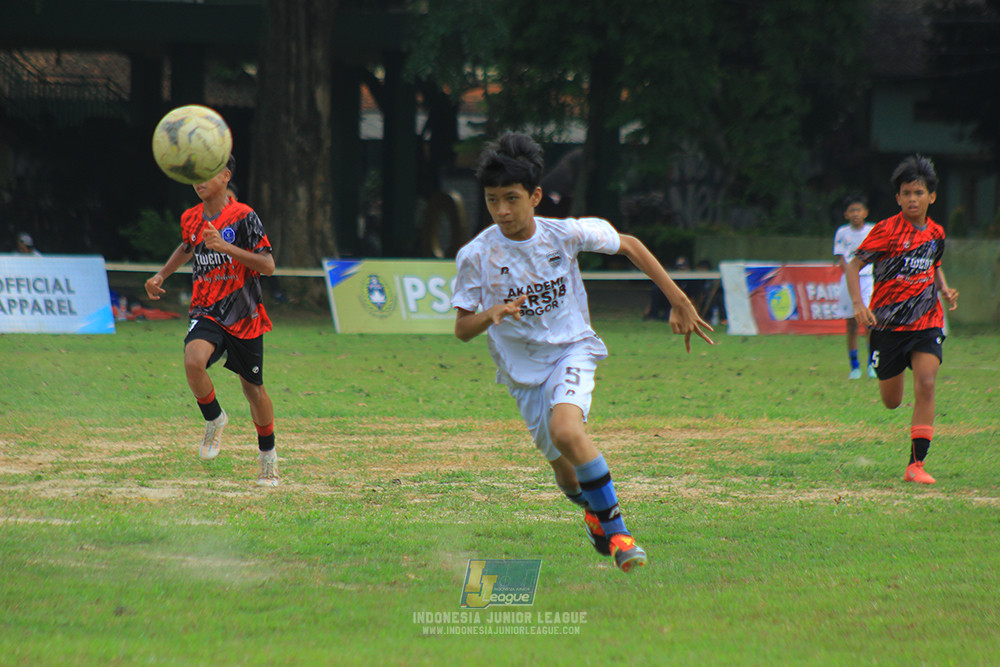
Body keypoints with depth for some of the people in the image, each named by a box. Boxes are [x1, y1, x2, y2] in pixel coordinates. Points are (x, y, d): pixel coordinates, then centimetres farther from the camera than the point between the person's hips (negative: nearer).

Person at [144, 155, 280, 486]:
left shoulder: (244, 217, -11)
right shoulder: (190, 219, 5)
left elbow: (268, 265, -16)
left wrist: (227, 247, -26)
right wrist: (161, 275, 19)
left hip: (244, 316, -2)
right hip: (207, 312, 2)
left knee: (253, 387, 9)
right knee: (193, 360, -28)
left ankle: (268, 456, 31)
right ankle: (214, 419, -1)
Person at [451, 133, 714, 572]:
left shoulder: (565, 234, -13)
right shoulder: (476, 256, -14)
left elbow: (629, 246, 2)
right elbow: (462, 328, -8)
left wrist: (679, 303, 3)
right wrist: (492, 314, -32)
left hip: (571, 350, -2)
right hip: (522, 369, 2)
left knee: (565, 431, -31)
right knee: (565, 470, 9)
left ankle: (613, 526, -17)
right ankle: (593, 507, 47)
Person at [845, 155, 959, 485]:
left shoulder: (935, 232, 6)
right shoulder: (887, 231, -10)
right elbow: (853, 265, -10)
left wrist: (944, 289, 6)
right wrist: (858, 303, -25)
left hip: (926, 320, 2)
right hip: (887, 322, -2)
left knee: (926, 383, -19)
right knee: (892, 401, 7)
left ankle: (916, 464, -16)